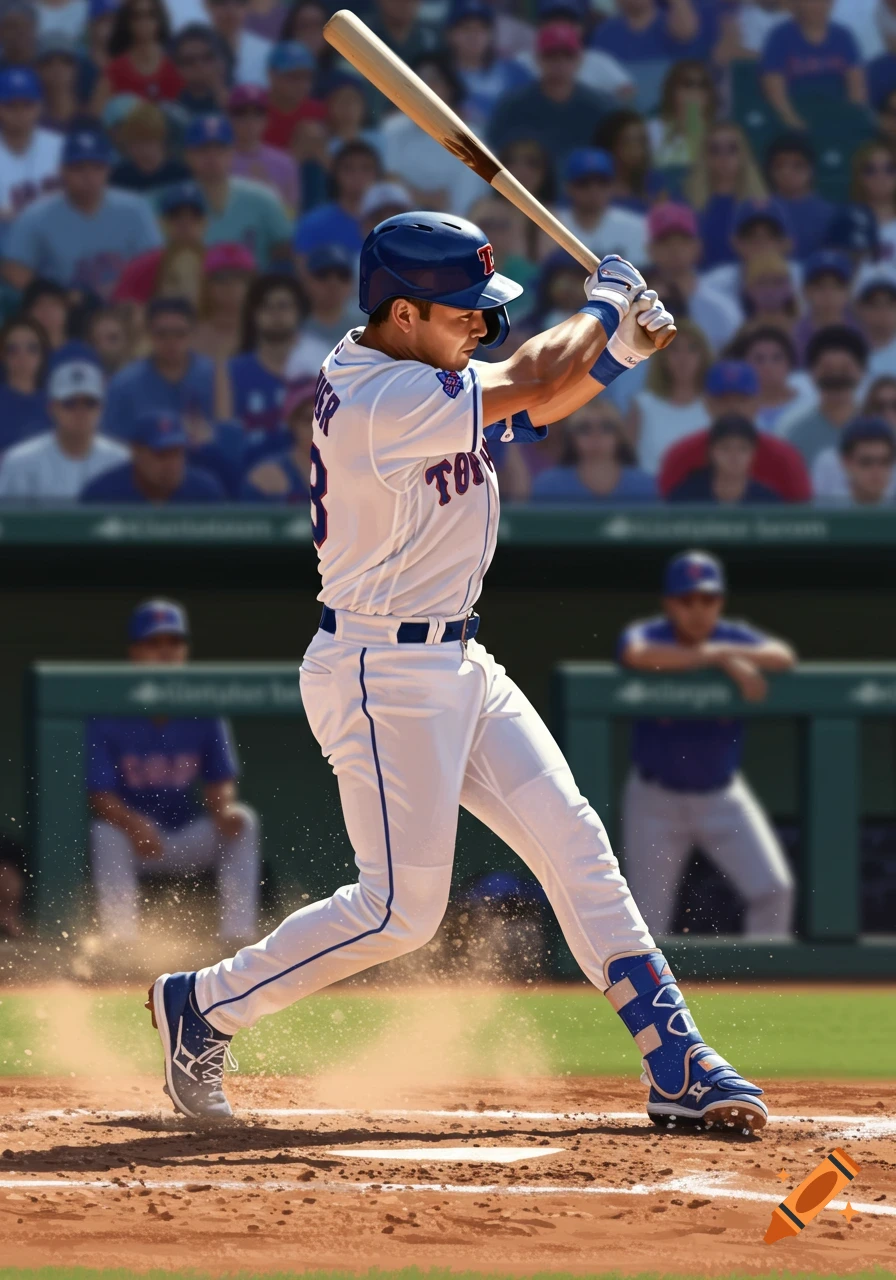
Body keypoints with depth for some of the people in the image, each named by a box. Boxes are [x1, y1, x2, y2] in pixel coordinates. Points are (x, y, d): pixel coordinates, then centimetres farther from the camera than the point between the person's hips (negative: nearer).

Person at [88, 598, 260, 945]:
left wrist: (224, 810, -26)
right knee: (107, 833, -34)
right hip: (129, 838, -3)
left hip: (186, 838, 3)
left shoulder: (202, 713, -3)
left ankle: (237, 938, -22)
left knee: (241, 820, -20)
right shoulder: (108, 715, -12)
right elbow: (100, 795, -16)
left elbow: (220, 785, -1)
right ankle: (119, 941, -31)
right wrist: (134, 824, -37)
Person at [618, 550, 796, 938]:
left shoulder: (735, 639, -5)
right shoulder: (647, 636, -12)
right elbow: (636, 656, -38)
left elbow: (784, 658, -23)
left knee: (774, 888, -11)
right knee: (647, 920, 0)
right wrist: (715, 656, -38)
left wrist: (728, 653, -36)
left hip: (722, 796, 2)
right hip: (655, 799, -2)